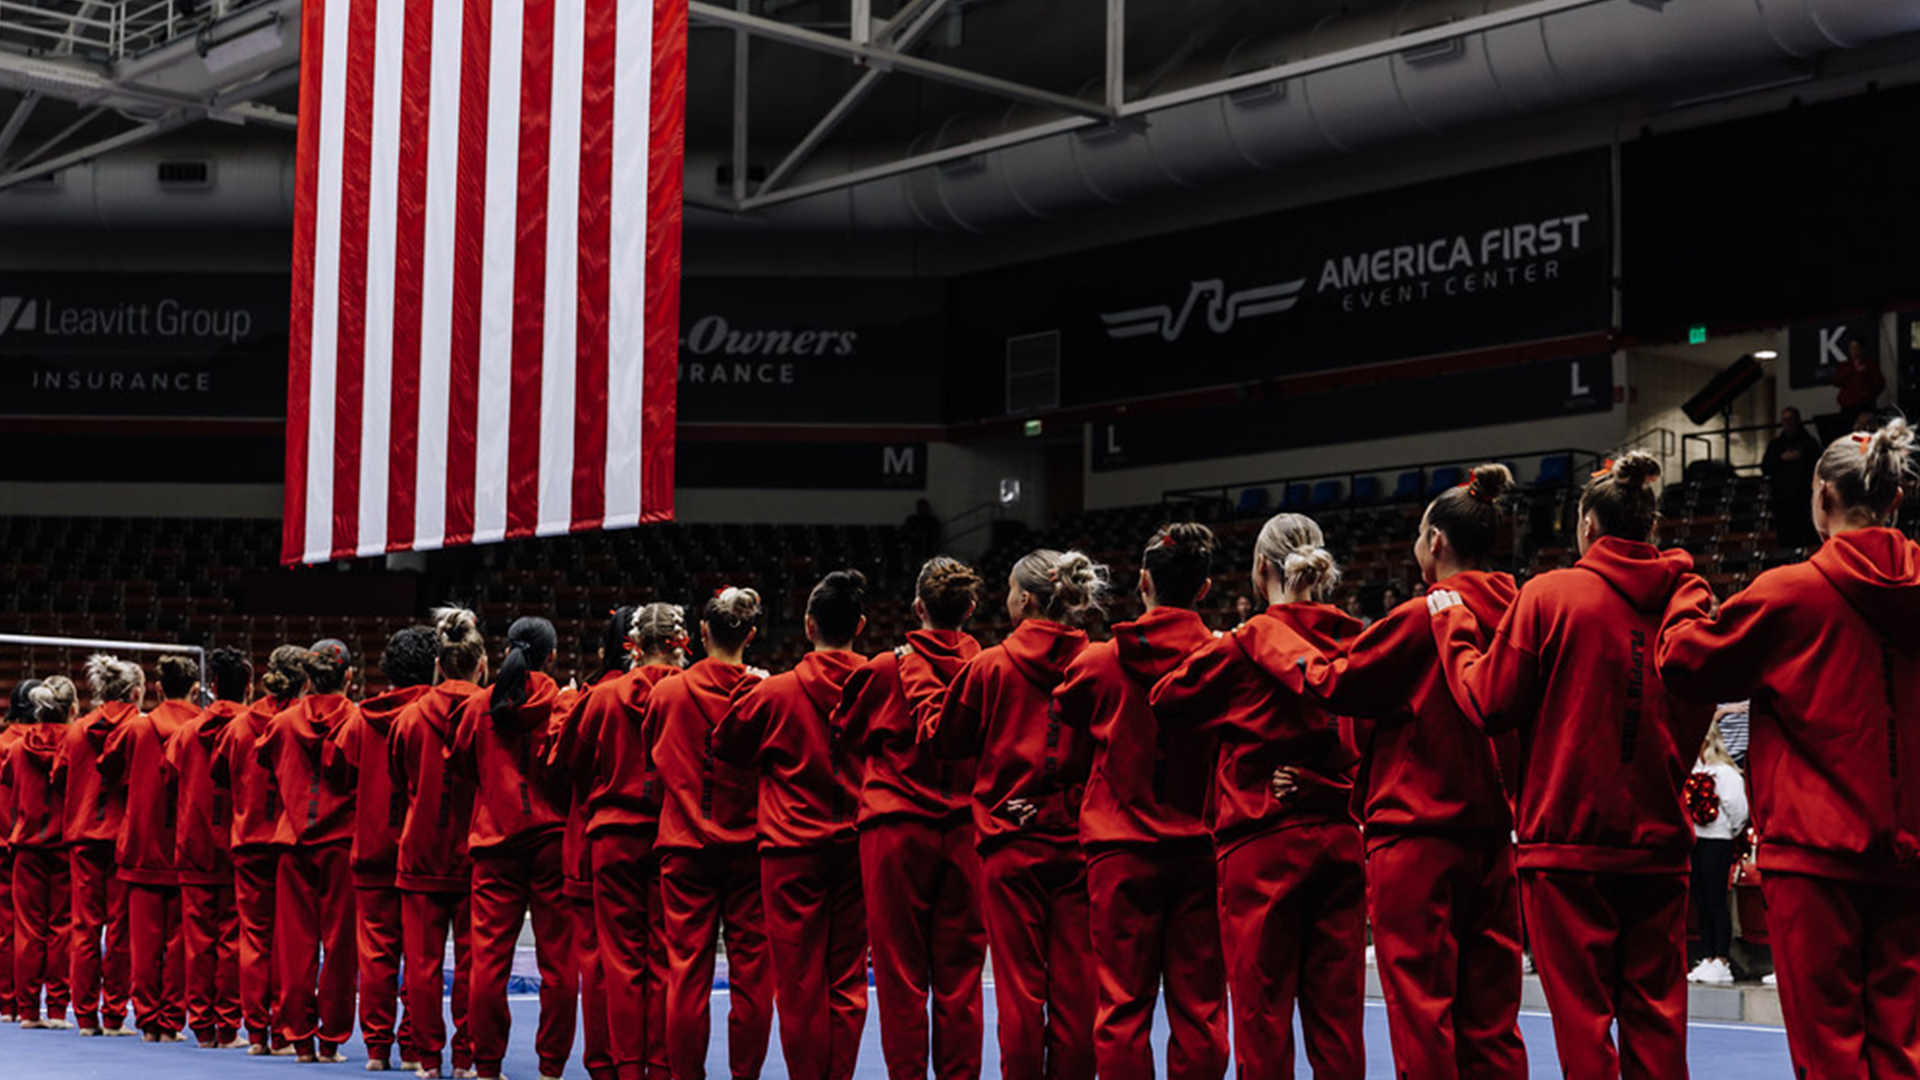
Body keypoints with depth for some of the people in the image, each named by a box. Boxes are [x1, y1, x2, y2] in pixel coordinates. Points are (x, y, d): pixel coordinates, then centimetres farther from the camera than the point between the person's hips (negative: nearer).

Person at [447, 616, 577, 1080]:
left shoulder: (479, 706, 3)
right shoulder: (563, 705, -6)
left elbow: (459, 763, 13)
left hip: (495, 840, 2)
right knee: (557, 961, 3)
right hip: (552, 837, -2)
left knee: (489, 958, 5)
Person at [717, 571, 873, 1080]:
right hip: (857, 845, 2)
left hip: (793, 849, -2)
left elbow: (725, 744, 7)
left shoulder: (776, 693, -8)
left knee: (799, 980, 3)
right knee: (848, 979, 8)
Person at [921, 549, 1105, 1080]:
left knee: (1019, 982, 3)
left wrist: (927, 696, 25)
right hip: (1077, 841, 2)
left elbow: (942, 737, 8)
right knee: (1075, 982, 6)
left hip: (1011, 843, -2)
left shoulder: (990, 667, -6)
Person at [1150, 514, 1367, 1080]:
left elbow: (1165, 700, 4)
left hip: (1263, 844, -4)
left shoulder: (1245, 645, -8)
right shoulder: (1354, 642, 3)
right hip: (1340, 838, 4)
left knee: (1262, 1013, 0)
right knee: (1337, 1013, 8)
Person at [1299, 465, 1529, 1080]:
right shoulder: (1510, 617, 4)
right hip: (1492, 835, 6)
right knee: (1490, 1018, 10)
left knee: (1420, 1010, -2)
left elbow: (1334, 682, -5)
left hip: (1416, 833, -6)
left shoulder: (1421, 619, -12)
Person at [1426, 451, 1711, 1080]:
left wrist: (1452, 625, 9)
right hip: (1660, 840, 4)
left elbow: (1489, 703, -4)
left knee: (1582, 1016, 1)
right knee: (1656, 1016, 9)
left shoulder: (1550, 595, -9)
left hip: (1569, 839, -4)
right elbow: (1695, 721, 9)